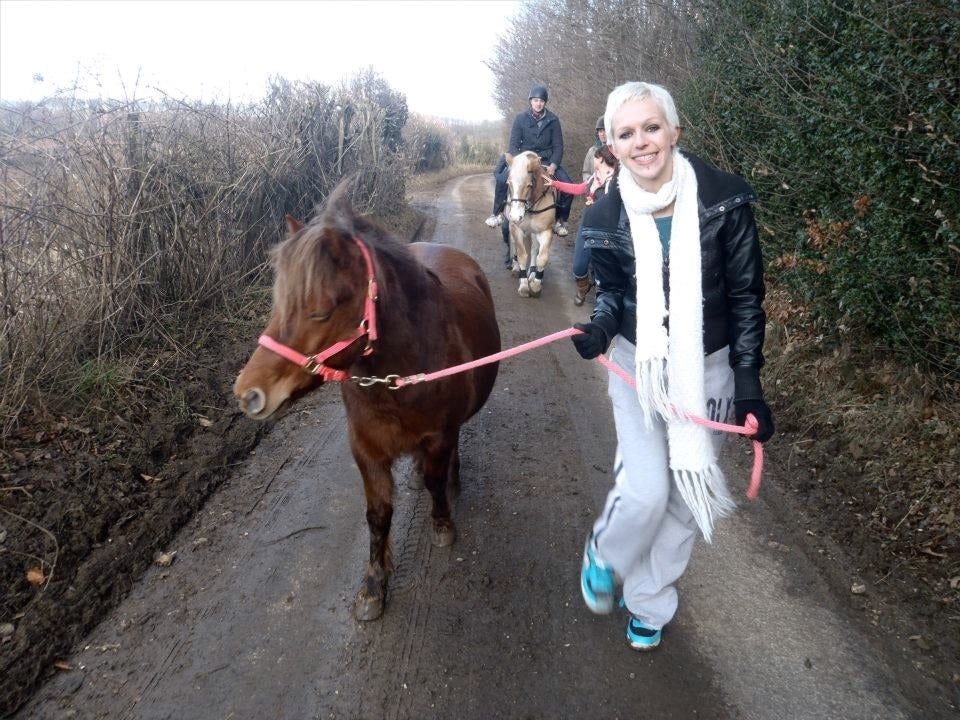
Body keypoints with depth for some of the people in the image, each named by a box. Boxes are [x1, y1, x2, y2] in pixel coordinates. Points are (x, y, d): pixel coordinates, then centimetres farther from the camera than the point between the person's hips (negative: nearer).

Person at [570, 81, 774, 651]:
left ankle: (649, 600, 35)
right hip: (638, 363, 0)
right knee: (646, 488, -9)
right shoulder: (606, 217, -10)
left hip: (707, 366, 1)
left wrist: (749, 385, -8)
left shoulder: (724, 200, -14)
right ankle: (605, 556, 27)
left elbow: (745, 296, -7)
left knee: (686, 492, 11)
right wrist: (599, 328, -19)